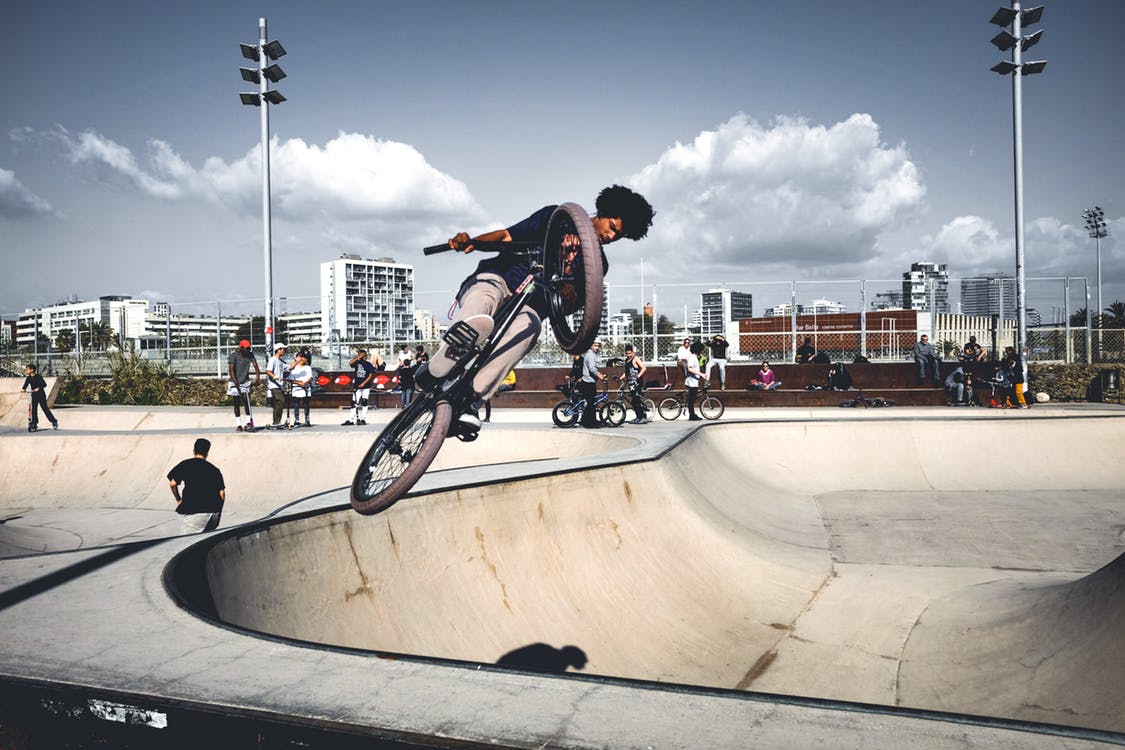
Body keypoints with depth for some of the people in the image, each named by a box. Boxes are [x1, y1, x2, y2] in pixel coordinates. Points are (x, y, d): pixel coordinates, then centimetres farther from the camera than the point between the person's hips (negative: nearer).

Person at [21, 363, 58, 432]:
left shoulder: (38, 376, -11)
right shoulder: (28, 378, 4)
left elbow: (44, 384, -19)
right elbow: (25, 385, -6)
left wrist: (39, 388, -34)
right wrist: (23, 389, -27)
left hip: (41, 395, -5)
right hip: (34, 395, 5)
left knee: (45, 409, -2)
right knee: (33, 410, 1)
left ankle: (54, 422, 7)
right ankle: (34, 424, 6)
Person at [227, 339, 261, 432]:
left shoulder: (250, 354, 0)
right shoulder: (234, 355, -11)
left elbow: (255, 365, -7)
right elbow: (231, 369, -16)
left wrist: (258, 376, -22)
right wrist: (236, 382, -25)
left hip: (245, 382, 2)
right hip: (235, 383, -2)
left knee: (247, 401, -12)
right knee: (237, 403, 3)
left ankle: (249, 423, -12)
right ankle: (239, 425, 9)